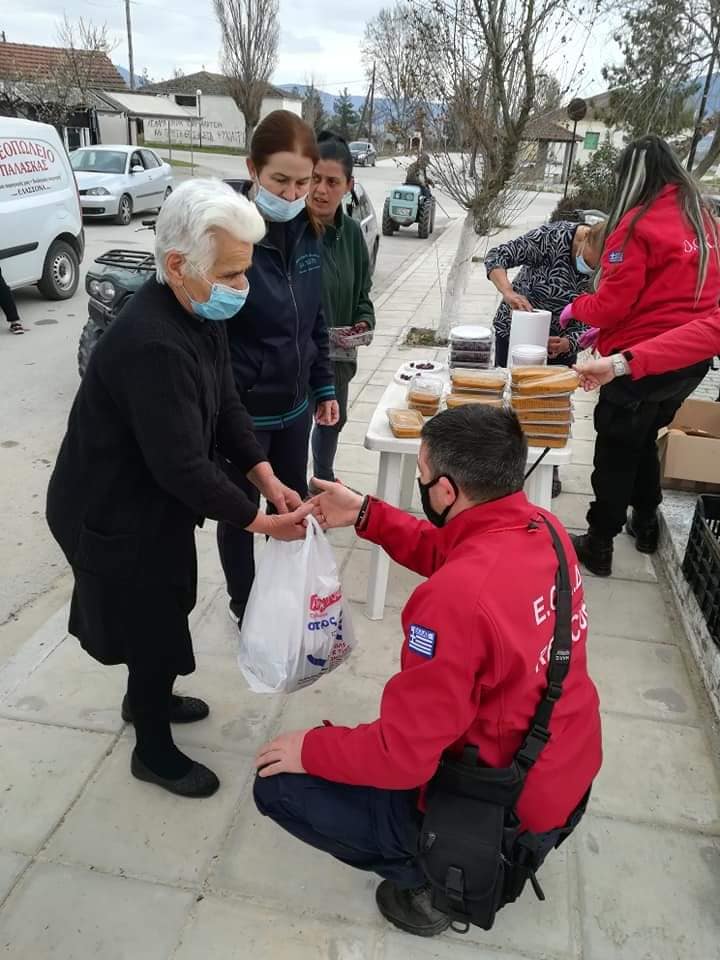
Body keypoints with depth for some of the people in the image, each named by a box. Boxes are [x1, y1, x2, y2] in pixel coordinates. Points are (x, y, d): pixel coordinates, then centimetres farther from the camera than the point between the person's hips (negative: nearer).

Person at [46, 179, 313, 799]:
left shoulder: (202, 311, -4)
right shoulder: (153, 346, -35)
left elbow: (226, 407, 2)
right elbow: (183, 466, -32)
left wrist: (269, 481, -8)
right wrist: (260, 521, -22)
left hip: (153, 497, 9)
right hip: (111, 514, -8)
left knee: (161, 613, 25)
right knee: (154, 626, 9)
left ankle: (148, 697, 52)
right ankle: (154, 751, 33)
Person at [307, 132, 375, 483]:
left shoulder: (351, 232, 2)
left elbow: (362, 293, 11)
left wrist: (364, 323, -8)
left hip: (339, 352, 7)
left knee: (333, 420, 26)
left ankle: (324, 480, 52)